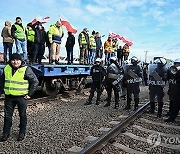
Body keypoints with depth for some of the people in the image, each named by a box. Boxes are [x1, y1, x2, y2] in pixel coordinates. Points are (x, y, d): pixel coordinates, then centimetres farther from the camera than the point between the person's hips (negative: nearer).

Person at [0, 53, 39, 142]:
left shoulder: (26, 70, -12)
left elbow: (35, 82, -8)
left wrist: (30, 94, -9)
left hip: (21, 97, -4)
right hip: (9, 97, 4)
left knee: (22, 115, 9)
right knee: (7, 115, 11)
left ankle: (22, 133, 25)